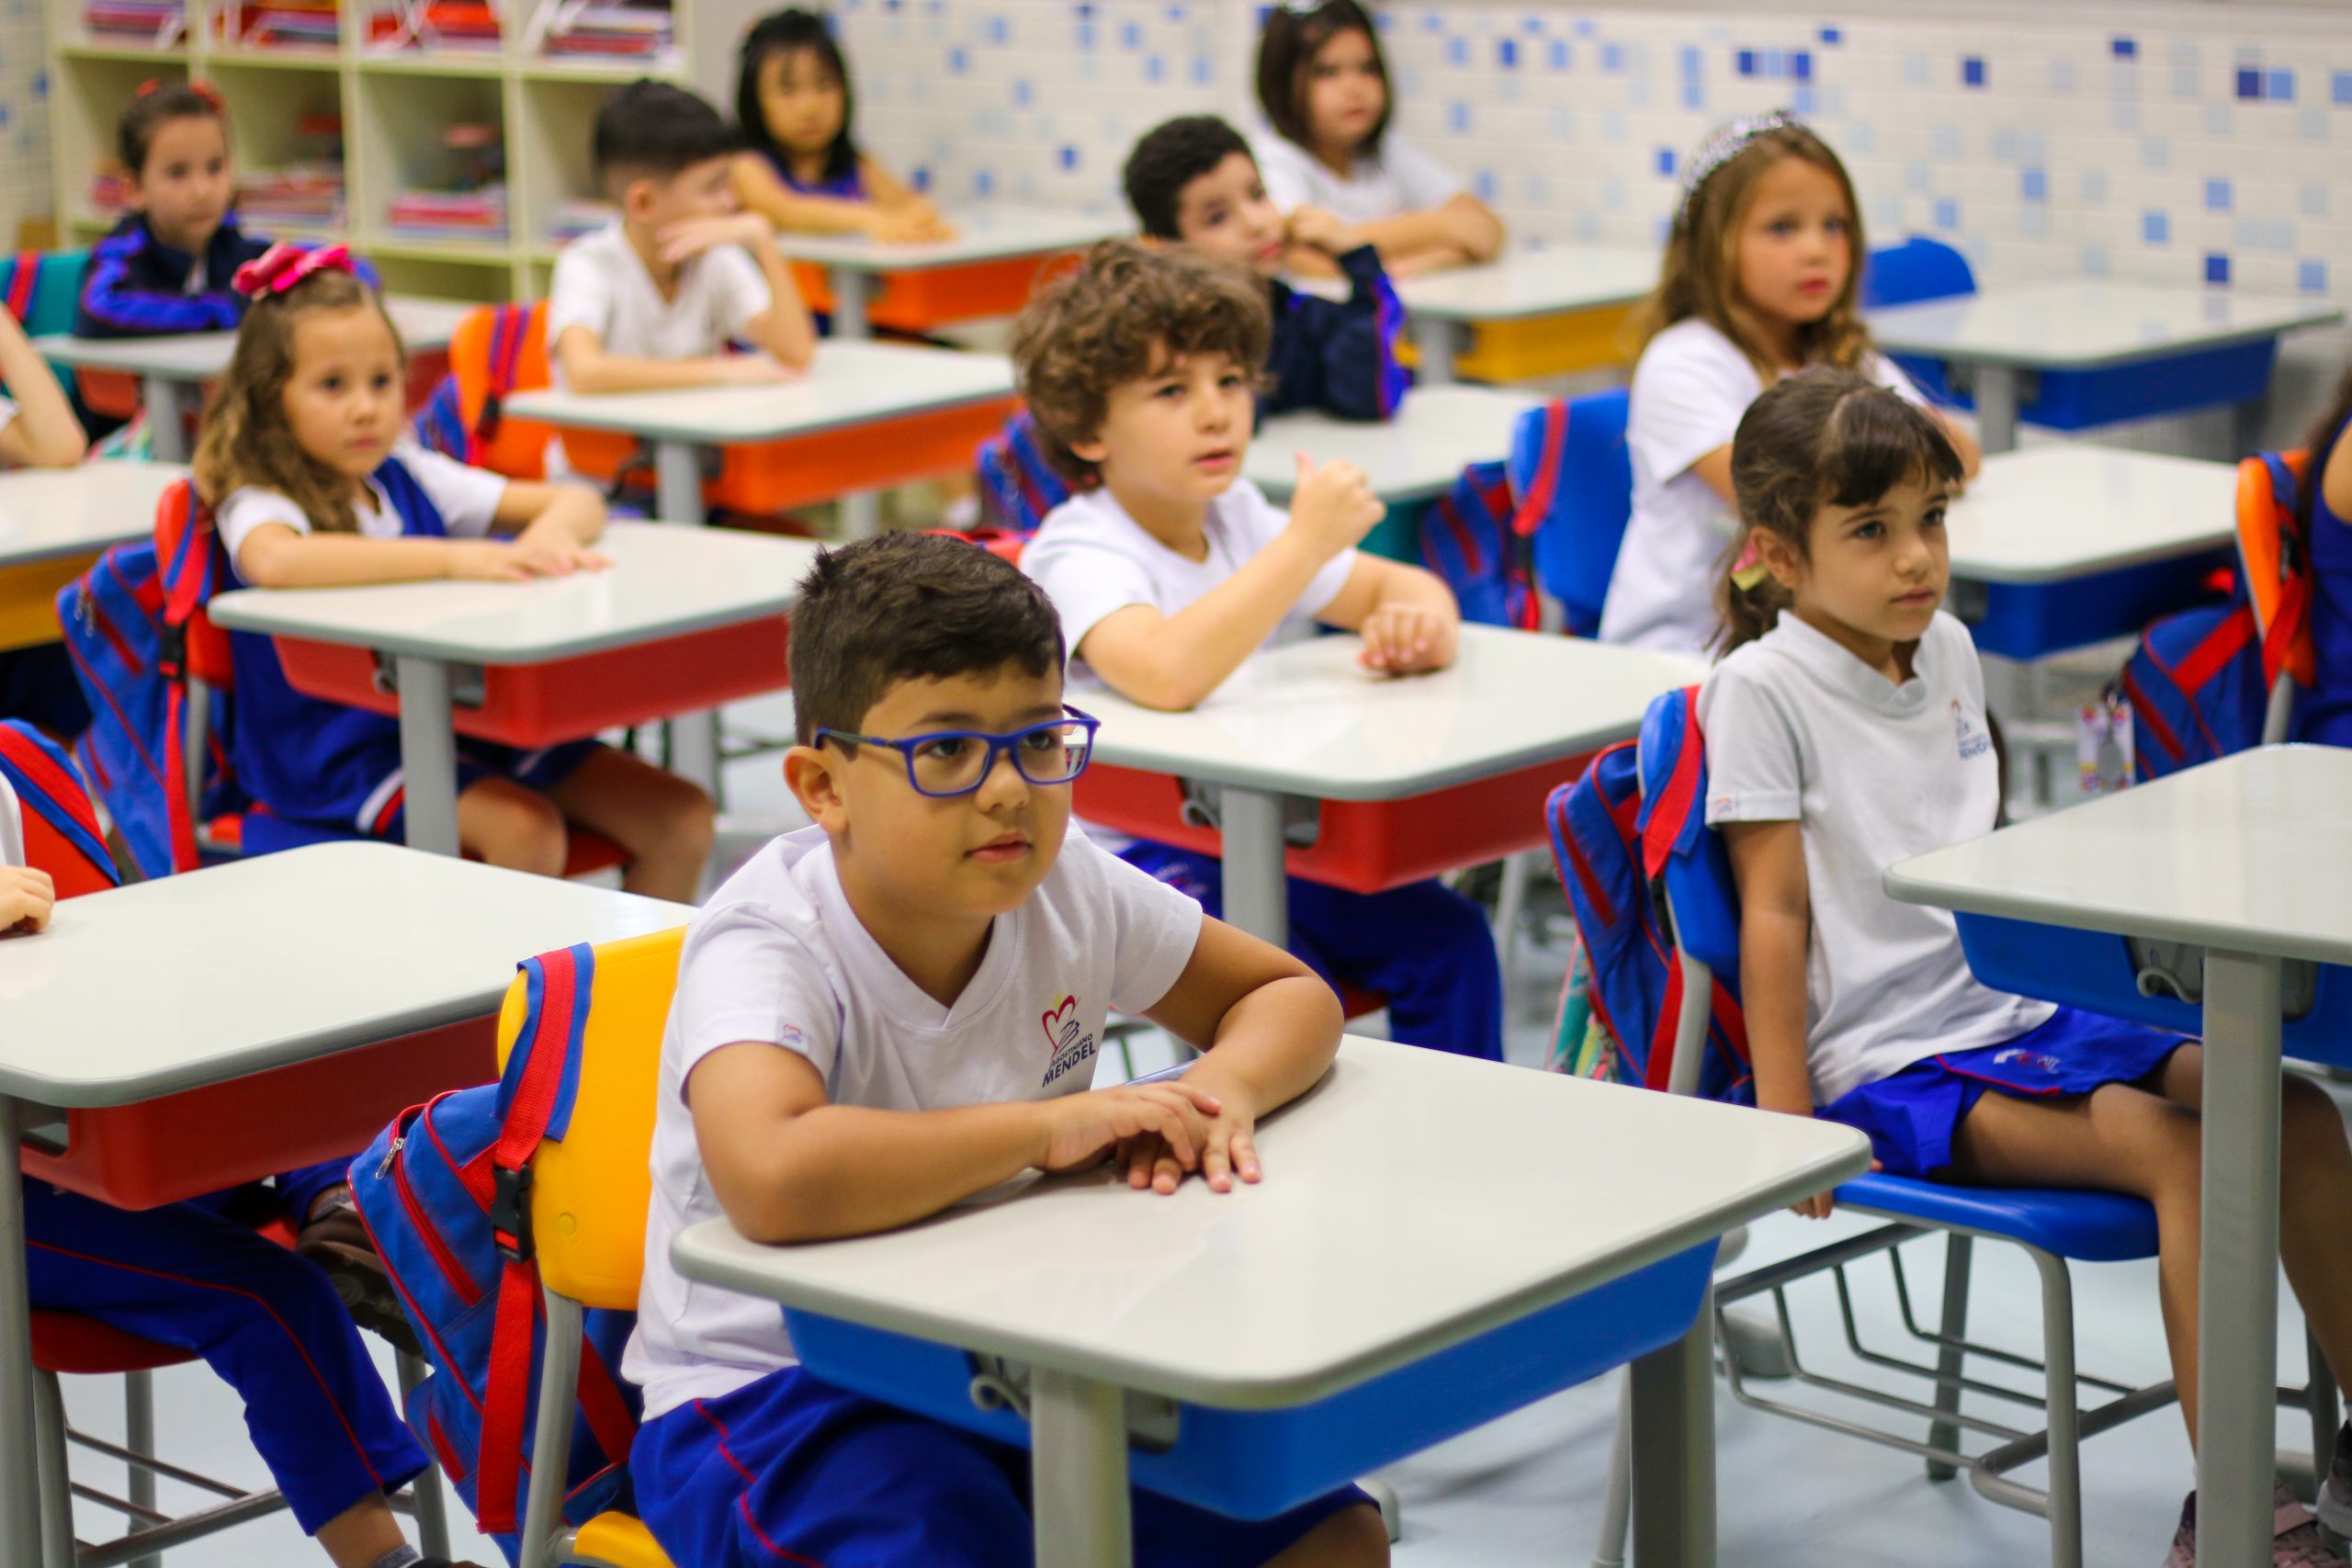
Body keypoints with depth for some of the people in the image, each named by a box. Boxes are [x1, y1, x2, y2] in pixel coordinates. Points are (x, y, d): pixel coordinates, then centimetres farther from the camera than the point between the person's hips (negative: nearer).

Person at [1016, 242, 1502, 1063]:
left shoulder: (1234, 516, 8)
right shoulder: (1077, 555, -16)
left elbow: (1393, 584, 18)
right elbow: (1168, 672, -37)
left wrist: (1421, 620, -8)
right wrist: (1307, 540, -29)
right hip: (1133, 860, -7)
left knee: (1448, 934, -13)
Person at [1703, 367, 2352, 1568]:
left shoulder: (1947, 650, 12)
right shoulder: (1760, 689, -10)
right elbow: (1775, 913, -12)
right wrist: (1785, 1120, -15)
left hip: (2011, 1015, 8)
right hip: (1887, 1063, -7)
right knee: (2173, 1144, -27)